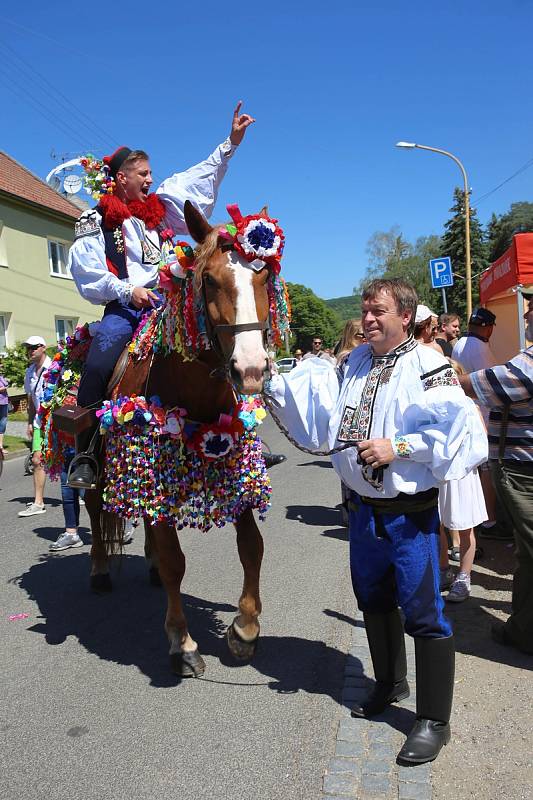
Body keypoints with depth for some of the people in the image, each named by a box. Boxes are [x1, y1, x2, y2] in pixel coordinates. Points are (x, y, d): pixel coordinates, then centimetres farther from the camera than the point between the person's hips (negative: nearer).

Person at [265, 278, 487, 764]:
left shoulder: (427, 365, -14)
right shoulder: (356, 363, 6)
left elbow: (462, 431, -21)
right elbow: (319, 416, 8)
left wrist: (399, 446, -24)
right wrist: (272, 382, -1)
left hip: (410, 514, -7)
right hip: (363, 509, 7)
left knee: (423, 614, 3)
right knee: (374, 601, 22)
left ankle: (434, 721, 23)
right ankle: (390, 683, 46)